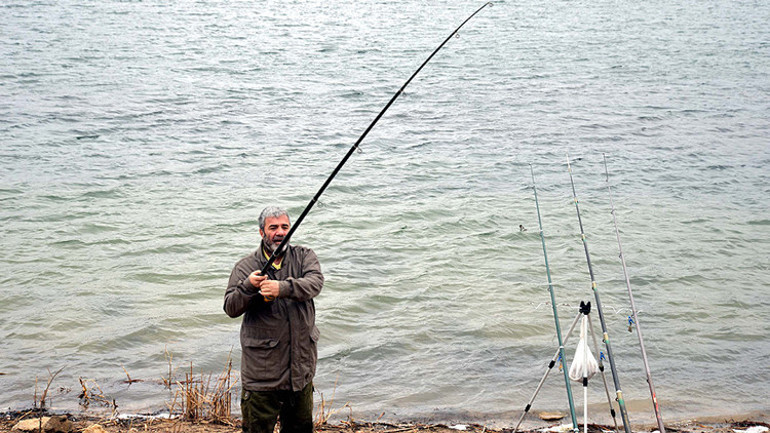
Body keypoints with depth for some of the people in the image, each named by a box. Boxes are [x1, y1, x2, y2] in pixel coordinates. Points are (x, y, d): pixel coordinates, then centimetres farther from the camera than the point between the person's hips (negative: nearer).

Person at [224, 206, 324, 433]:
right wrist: (248, 287, -29)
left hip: (301, 365, 3)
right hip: (262, 369, -2)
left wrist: (283, 288, -35)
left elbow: (315, 283, -17)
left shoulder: (304, 257, 4)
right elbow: (230, 308, -8)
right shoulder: (246, 267, -1)